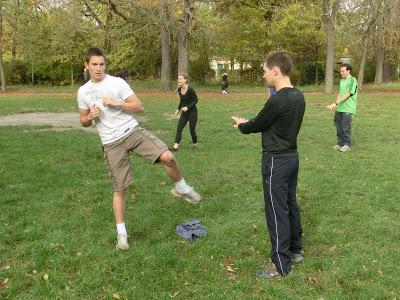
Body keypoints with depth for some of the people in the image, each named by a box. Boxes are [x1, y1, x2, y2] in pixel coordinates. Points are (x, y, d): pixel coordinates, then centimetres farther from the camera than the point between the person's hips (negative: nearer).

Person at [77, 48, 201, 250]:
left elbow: (139, 107, -3)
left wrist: (117, 103, -16)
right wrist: (90, 117, -8)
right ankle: (121, 232, 16)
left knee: (167, 157, -21)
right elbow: (83, 121, 15)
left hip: (133, 131, -1)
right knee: (119, 188, 2)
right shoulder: (83, 92, 6)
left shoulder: (117, 82, -2)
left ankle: (181, 188, 8)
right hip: (112, 143, 1)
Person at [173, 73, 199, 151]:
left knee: (192, 129, 1)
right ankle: (176, 145, -11)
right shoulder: (179, 89, 1)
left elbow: (196, 100, -15)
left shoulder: (190, 89, -20)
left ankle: (195, 143, 27)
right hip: (184, 112, 6)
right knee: (179, 128, -7)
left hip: (192, 112, -6)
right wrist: (178, 109, 8)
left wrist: (187, 107, -23)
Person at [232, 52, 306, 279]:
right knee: (290, 204, 20)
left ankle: (281, 265, 10)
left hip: (276, 161, -9)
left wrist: (241, 125, 10)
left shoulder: (277, 101, -24)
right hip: (292, 156, 9)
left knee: (277, 211, 0)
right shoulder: (299, 97, 5)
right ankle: (296, 249, 34)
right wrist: (249, 122, 11)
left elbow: (257, 126, -11)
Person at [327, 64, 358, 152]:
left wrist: (336, 103, -19)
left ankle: (347, 145, 8)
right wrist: (335, 104, 4)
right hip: (339, 108, 7)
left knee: (346, 128, -3)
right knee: (338, 126, 9)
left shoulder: (352, 80, -10)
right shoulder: (342, 80, 15)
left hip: (348, 109, -7)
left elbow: (347, 94, -16)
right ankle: (340, 143, 20)